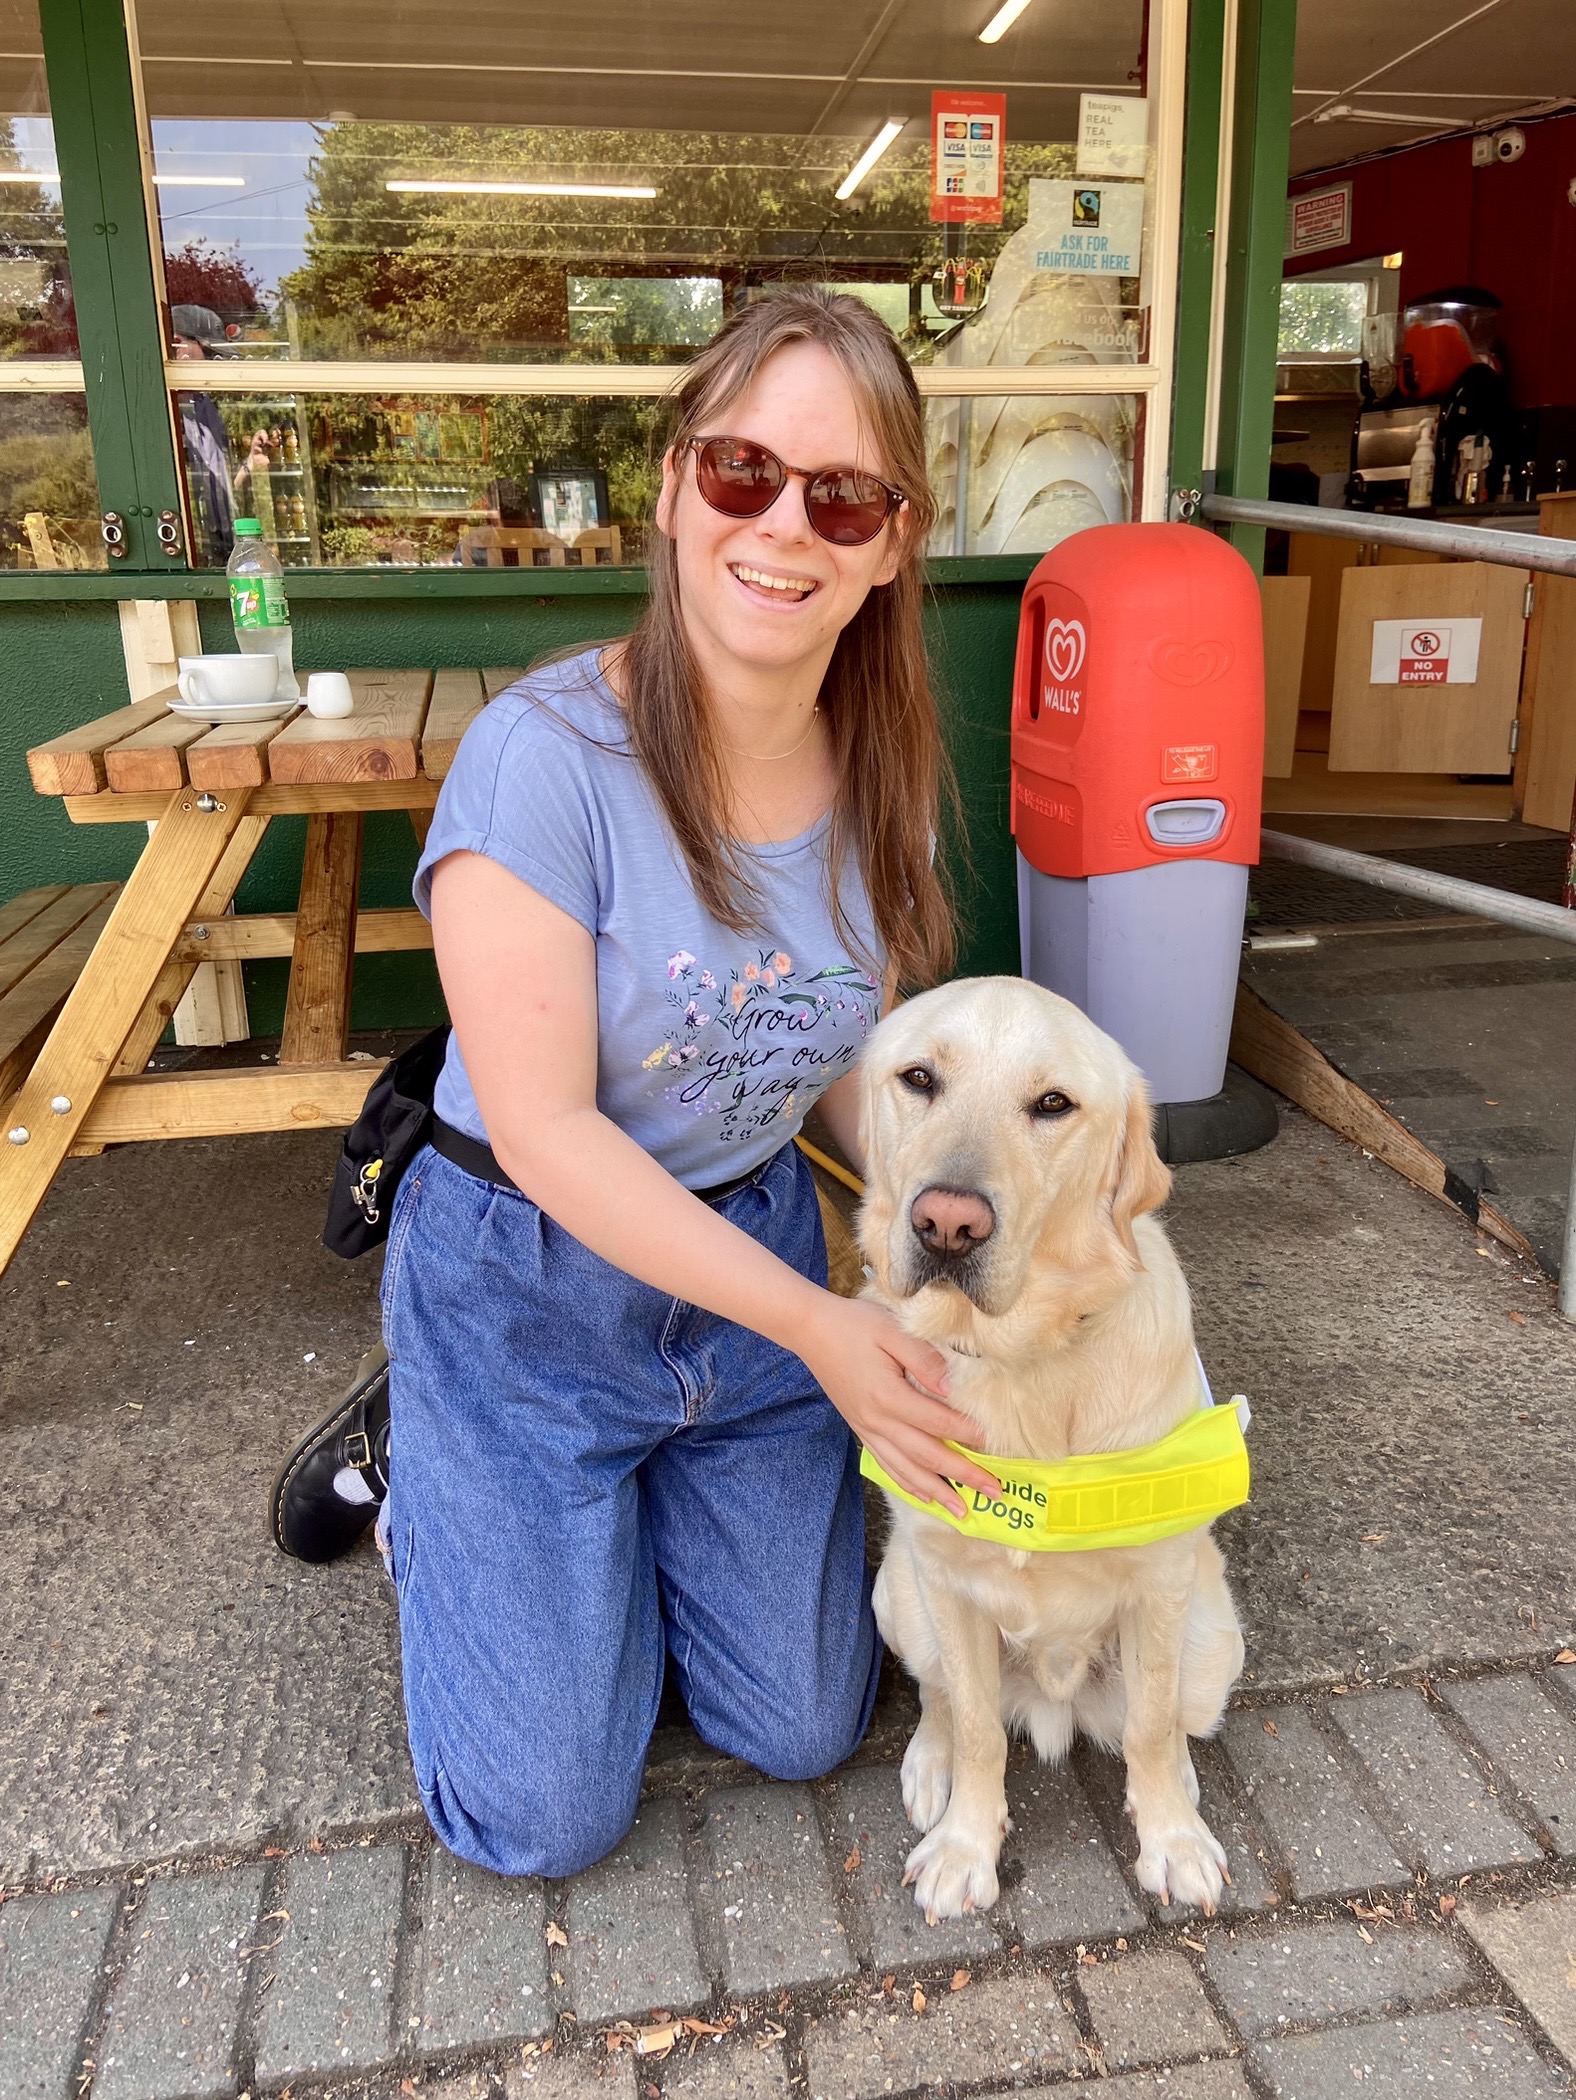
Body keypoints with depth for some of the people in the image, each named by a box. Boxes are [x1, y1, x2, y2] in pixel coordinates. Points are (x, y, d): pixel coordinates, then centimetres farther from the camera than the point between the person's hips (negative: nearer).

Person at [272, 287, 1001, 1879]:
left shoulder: (878, 776, -7)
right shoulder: (546, 754, -25)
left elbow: (857, 1068, 3)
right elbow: (546, 1129, -24)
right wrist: (813, 1326, -27)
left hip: (755, 1253, 5)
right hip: (527, 1290, -5)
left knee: (803, 1735, 16)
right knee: (549, 1822, 7)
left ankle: (644, 1510, 38)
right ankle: (420, 1482, 28)